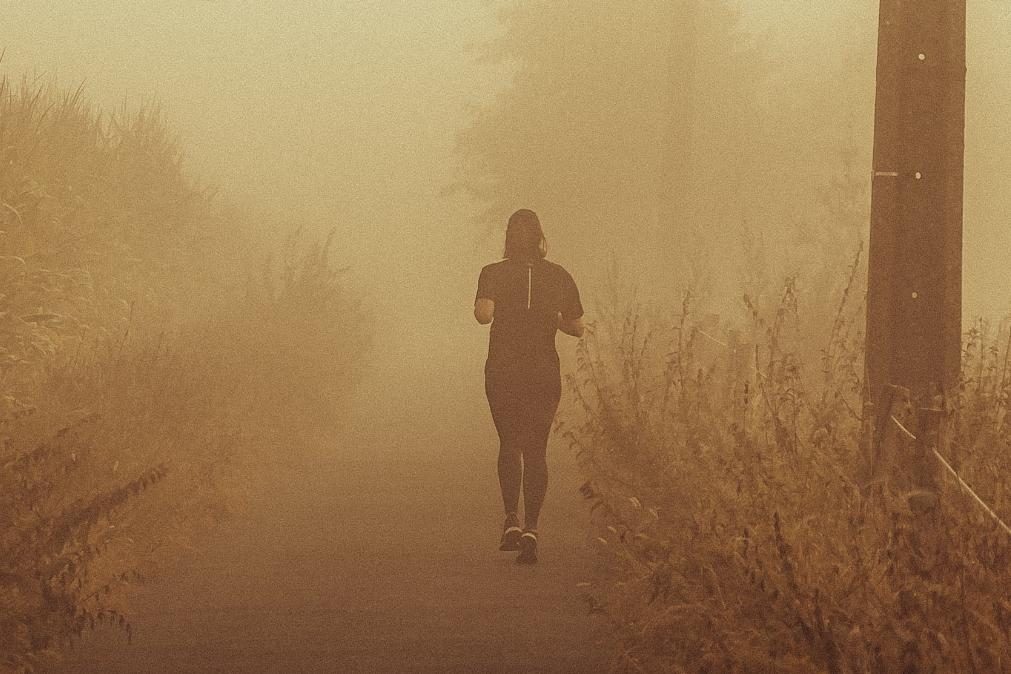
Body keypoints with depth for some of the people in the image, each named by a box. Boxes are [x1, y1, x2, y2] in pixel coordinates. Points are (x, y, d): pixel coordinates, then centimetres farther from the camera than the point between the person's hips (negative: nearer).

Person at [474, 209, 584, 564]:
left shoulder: (493, 274, -5)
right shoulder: (559, 276, 1)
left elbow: (483, 313, -21)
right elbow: (577, 328, 6)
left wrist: (484, 309, 2)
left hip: (503, 372, -1)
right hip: (545, 374, 1)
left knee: (509, 444, 15)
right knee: (536, 450, 5)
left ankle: (511, 519, -1)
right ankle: (530, 528, -6)